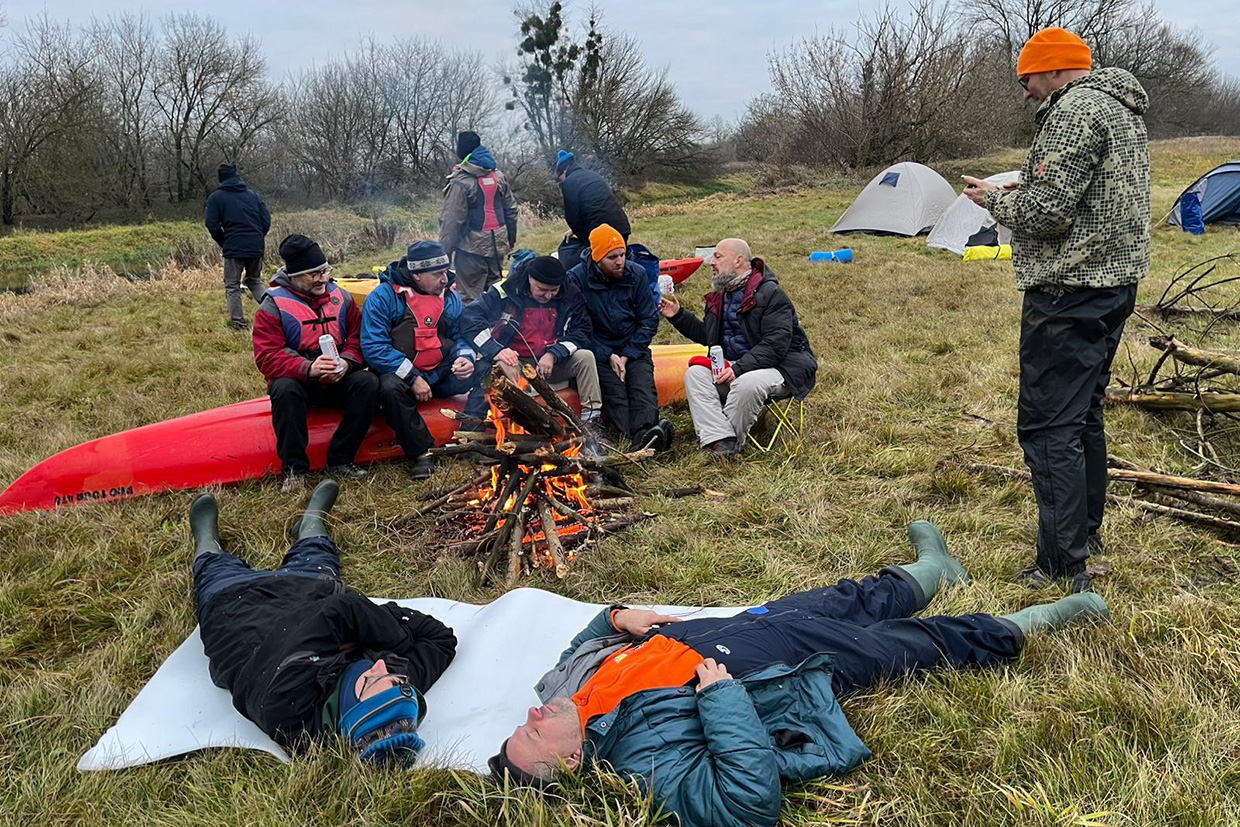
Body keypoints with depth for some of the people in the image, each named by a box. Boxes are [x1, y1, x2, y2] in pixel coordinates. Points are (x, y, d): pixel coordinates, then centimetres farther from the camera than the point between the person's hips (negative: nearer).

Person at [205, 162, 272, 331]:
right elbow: (266, 220, 7)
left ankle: (238, 322, 3)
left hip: (234, 247, -4)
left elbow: (213, 225, -3)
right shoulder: (253, 195, 13)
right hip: (257, 247, 4)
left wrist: (223, 243, 12)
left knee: (232, 286, 8)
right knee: (255, 280, 21)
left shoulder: (216, 198, 3)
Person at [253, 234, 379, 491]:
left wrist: (346, 362, -21)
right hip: (297, 380, -3)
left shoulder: (341, 298, 5)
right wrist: (308, 369, -31)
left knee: (368, 382, -25)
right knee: (285, 389, -37)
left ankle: (340, 460, -19)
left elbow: (358, 337, 2)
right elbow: (267, 357, -15)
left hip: (337, 381, 3)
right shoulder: (273, 306, -7)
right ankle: (294, 468, -26)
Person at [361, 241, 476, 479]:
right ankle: (421, 451, -21)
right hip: (400, 373, -4)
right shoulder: (383, 296, -9)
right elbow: (374, 347, -16)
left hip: (441, 376, 4)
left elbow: (461, 336, 13)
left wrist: (465, 357, -13)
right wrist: (412, 378, -21)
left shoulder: (451, 297, 8)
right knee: (390, 388, -38)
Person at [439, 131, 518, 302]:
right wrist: (511, 239, 24)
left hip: (472, 249, -7)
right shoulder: (499, 176, 7)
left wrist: (444, 252, -10)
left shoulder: (460, 182, -14)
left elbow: (450, 221, -15)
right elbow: (511, 210, 14)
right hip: (498, 246, 7)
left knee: (468, 298, -1)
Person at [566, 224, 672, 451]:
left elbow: (649, 321, 4)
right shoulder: (577, 279, -4)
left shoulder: (636, 274, 3)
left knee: (643, 387, -28)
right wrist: (608, 356, -15)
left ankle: (645, 431, -54)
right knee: (614, 393, -30)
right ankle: (641, 435, -55)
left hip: (633, 349, 3)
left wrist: (627, 356, -7)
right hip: (599, 353, -3)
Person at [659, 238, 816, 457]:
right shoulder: (721, 295, 13)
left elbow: (776, 345, -22)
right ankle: (721, 442, -29)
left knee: (747, 383, -38)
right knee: (695, 373, -15)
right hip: (734, 364, 8)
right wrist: (678, 316, 12)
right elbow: (706, 335, 24)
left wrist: (739, 369, -28)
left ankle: (732, 447, -18)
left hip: (780, 365, -8)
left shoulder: (770, 294, -13)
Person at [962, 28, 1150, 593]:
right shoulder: (1123, 111, 18)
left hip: (1070, 292, -11)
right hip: (1116, 280, 11)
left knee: (1048, 425, -8)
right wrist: (1019, 194, 17)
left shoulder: (1074, 111, -15)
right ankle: (1086, 535, 31)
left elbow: (1048, 210, -22)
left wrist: (997, 200, -4)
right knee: (1083, 415, 19)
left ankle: (1064, 569, -6)